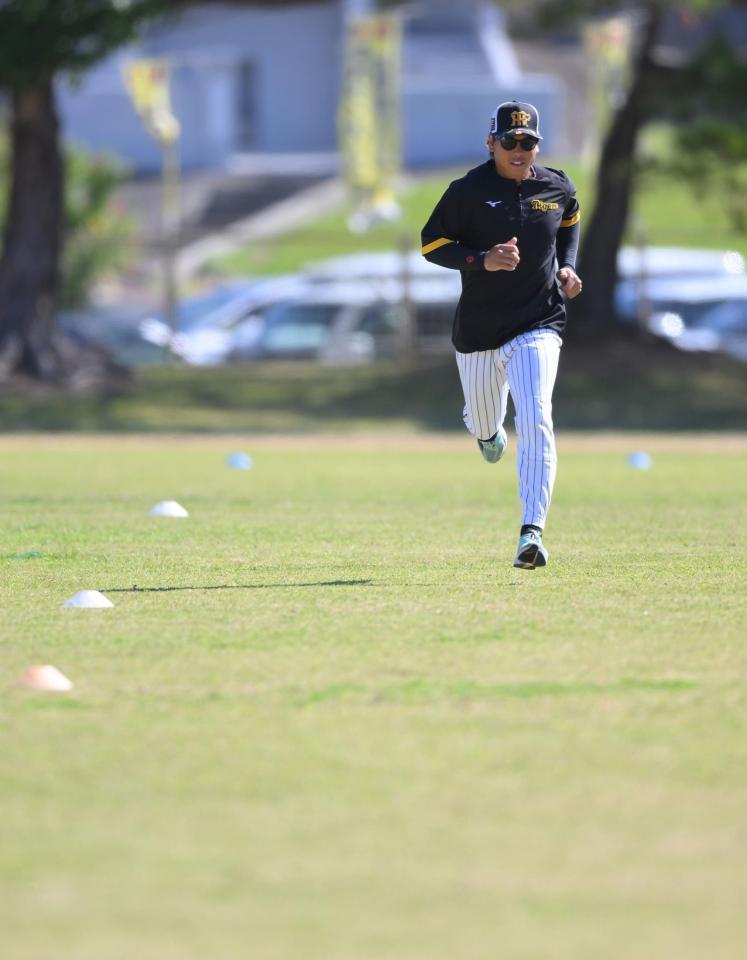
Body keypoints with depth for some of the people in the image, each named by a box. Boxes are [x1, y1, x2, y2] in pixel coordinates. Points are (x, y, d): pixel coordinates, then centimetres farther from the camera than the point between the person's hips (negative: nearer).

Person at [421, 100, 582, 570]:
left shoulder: (557, 188, 1)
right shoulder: (468, 191, -9)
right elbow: (432, 244, -6)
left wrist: (567, 267, 6)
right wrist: (482, 260, -22)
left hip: (538, 325, 0)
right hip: (479, 329, 0)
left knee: (536, 423, -19)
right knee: (484, 424, 18)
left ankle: (533, 532, -23)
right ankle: (488, 427, 60)